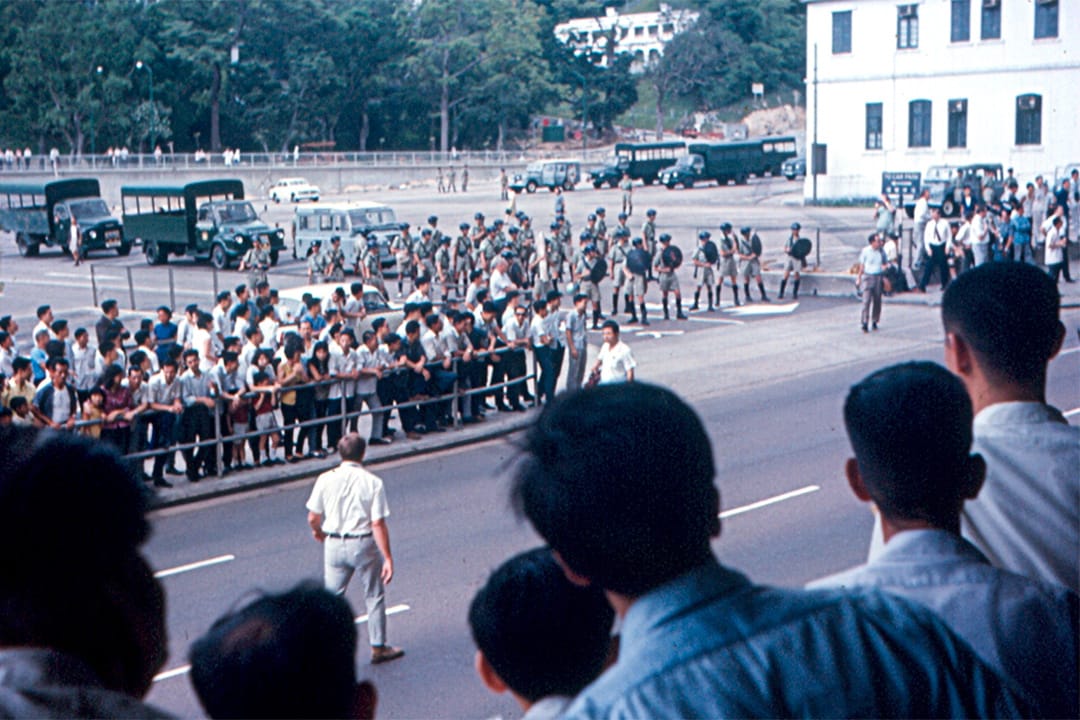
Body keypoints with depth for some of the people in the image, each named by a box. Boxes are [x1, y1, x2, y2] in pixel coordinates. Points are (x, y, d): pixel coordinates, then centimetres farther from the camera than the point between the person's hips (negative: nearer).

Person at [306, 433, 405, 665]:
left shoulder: (326, 479, -6)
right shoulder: (372, 482, -12)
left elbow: (313, 518, -1)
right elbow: (378, 524, -15)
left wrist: (318, 531, 22)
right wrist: (388, 558, -10)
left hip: (334, 544, 2)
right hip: (364, 544, -2)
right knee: (374, 597, 15)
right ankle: (378, 648, 25)